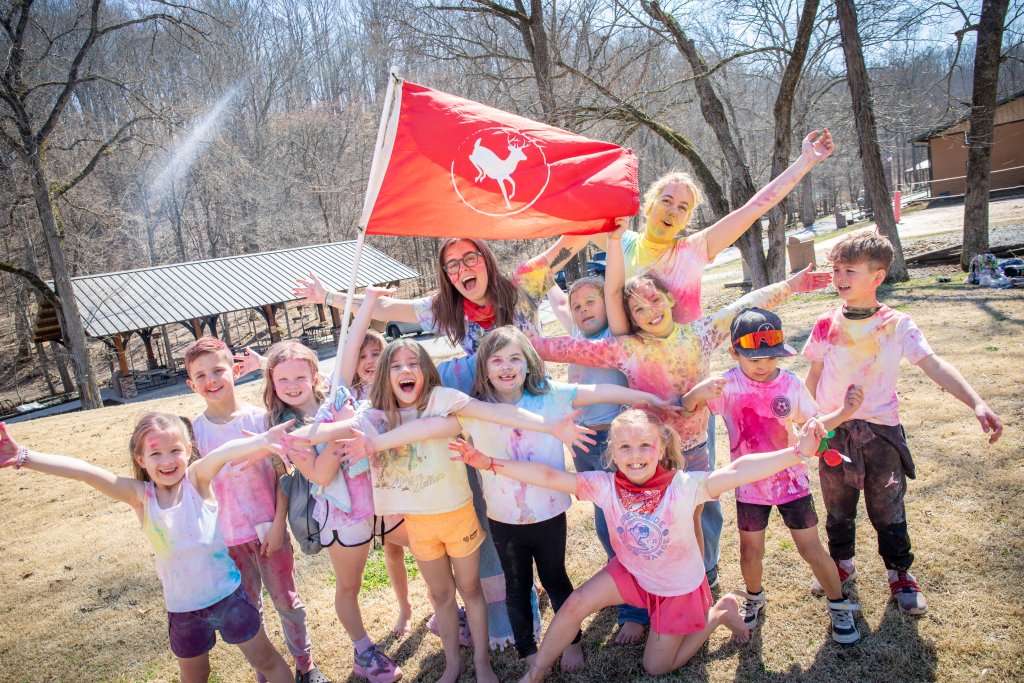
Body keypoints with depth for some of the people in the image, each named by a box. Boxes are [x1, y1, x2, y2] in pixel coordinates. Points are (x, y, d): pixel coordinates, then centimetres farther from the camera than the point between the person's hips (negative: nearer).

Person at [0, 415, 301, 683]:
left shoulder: (197, 479, -16)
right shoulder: (140, 496, -11)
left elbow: (222, 453, -38)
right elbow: (84, 471, -23)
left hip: (227, 594, -2)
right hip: (182, 608, 3)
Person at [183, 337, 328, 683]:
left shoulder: (260, 417, -10)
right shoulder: (194, 430, -5)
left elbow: (281, 474, -6)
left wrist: (279, 524, -9)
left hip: (269, 528, -1)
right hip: (226, 536, 1)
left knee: (286, 600, 13)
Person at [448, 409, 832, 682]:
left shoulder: (682, 486, -32)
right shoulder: (605, 486, -23)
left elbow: (737, 472, -44)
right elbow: (549, 476, -29)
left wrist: (797, 452, -56)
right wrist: (488, 463, -37)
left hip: (680, 587, -2)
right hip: (631, 572, 3)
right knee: (575, 605, -14)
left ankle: (720, 613, 29)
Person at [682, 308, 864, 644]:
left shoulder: (791, 384, -9)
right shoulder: (727, 385, -16)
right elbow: (686, 407, -25)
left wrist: (844, 411, -16)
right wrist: (698, 392, -47)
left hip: (791, 479, 1)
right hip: (750, 485, 0)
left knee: (810, 547, 8)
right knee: (750, 552, 12)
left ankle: (839, 605, 31)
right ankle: (754, 597, 41)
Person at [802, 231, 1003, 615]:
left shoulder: (897, 325, -7)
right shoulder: (827, 326, -2)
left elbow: (934, 366, -15)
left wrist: (976, 402, -26)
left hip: (881, 430, -2)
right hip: (834, 432, 2)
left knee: (888, 511, 8)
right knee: (838, 508, 15)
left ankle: (900, 573, 31)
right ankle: (842, 564, 36)